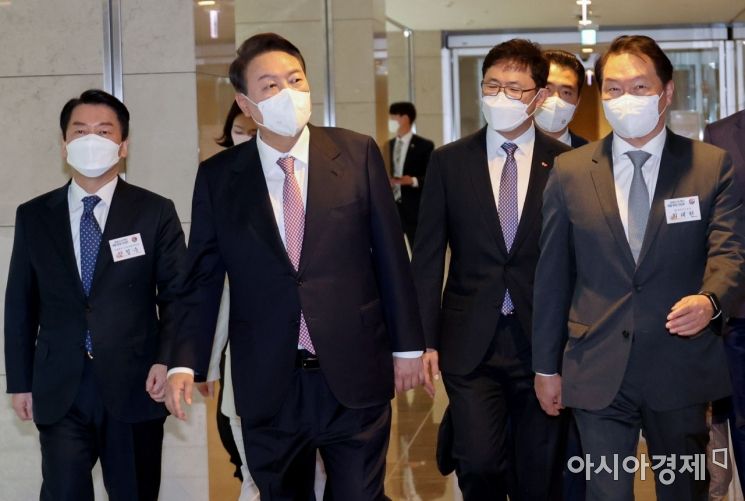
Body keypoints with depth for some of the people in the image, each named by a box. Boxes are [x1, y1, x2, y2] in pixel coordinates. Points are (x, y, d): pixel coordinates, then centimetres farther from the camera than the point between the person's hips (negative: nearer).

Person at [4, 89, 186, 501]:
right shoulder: (33, 216, 7)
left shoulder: (155, 212, 2)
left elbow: (176, 295, 3)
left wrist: (167, 360, -11)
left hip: (134, 388, -1)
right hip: (58, 393, 1)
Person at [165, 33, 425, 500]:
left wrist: (407, 344, 4)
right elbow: (202, 279, 3)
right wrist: (186, 362, -9)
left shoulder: (357, 153, -1)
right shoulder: (218, 177, 1)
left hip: (354, 374, -1)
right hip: (268, 383, 1)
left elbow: (390, 253, 2)